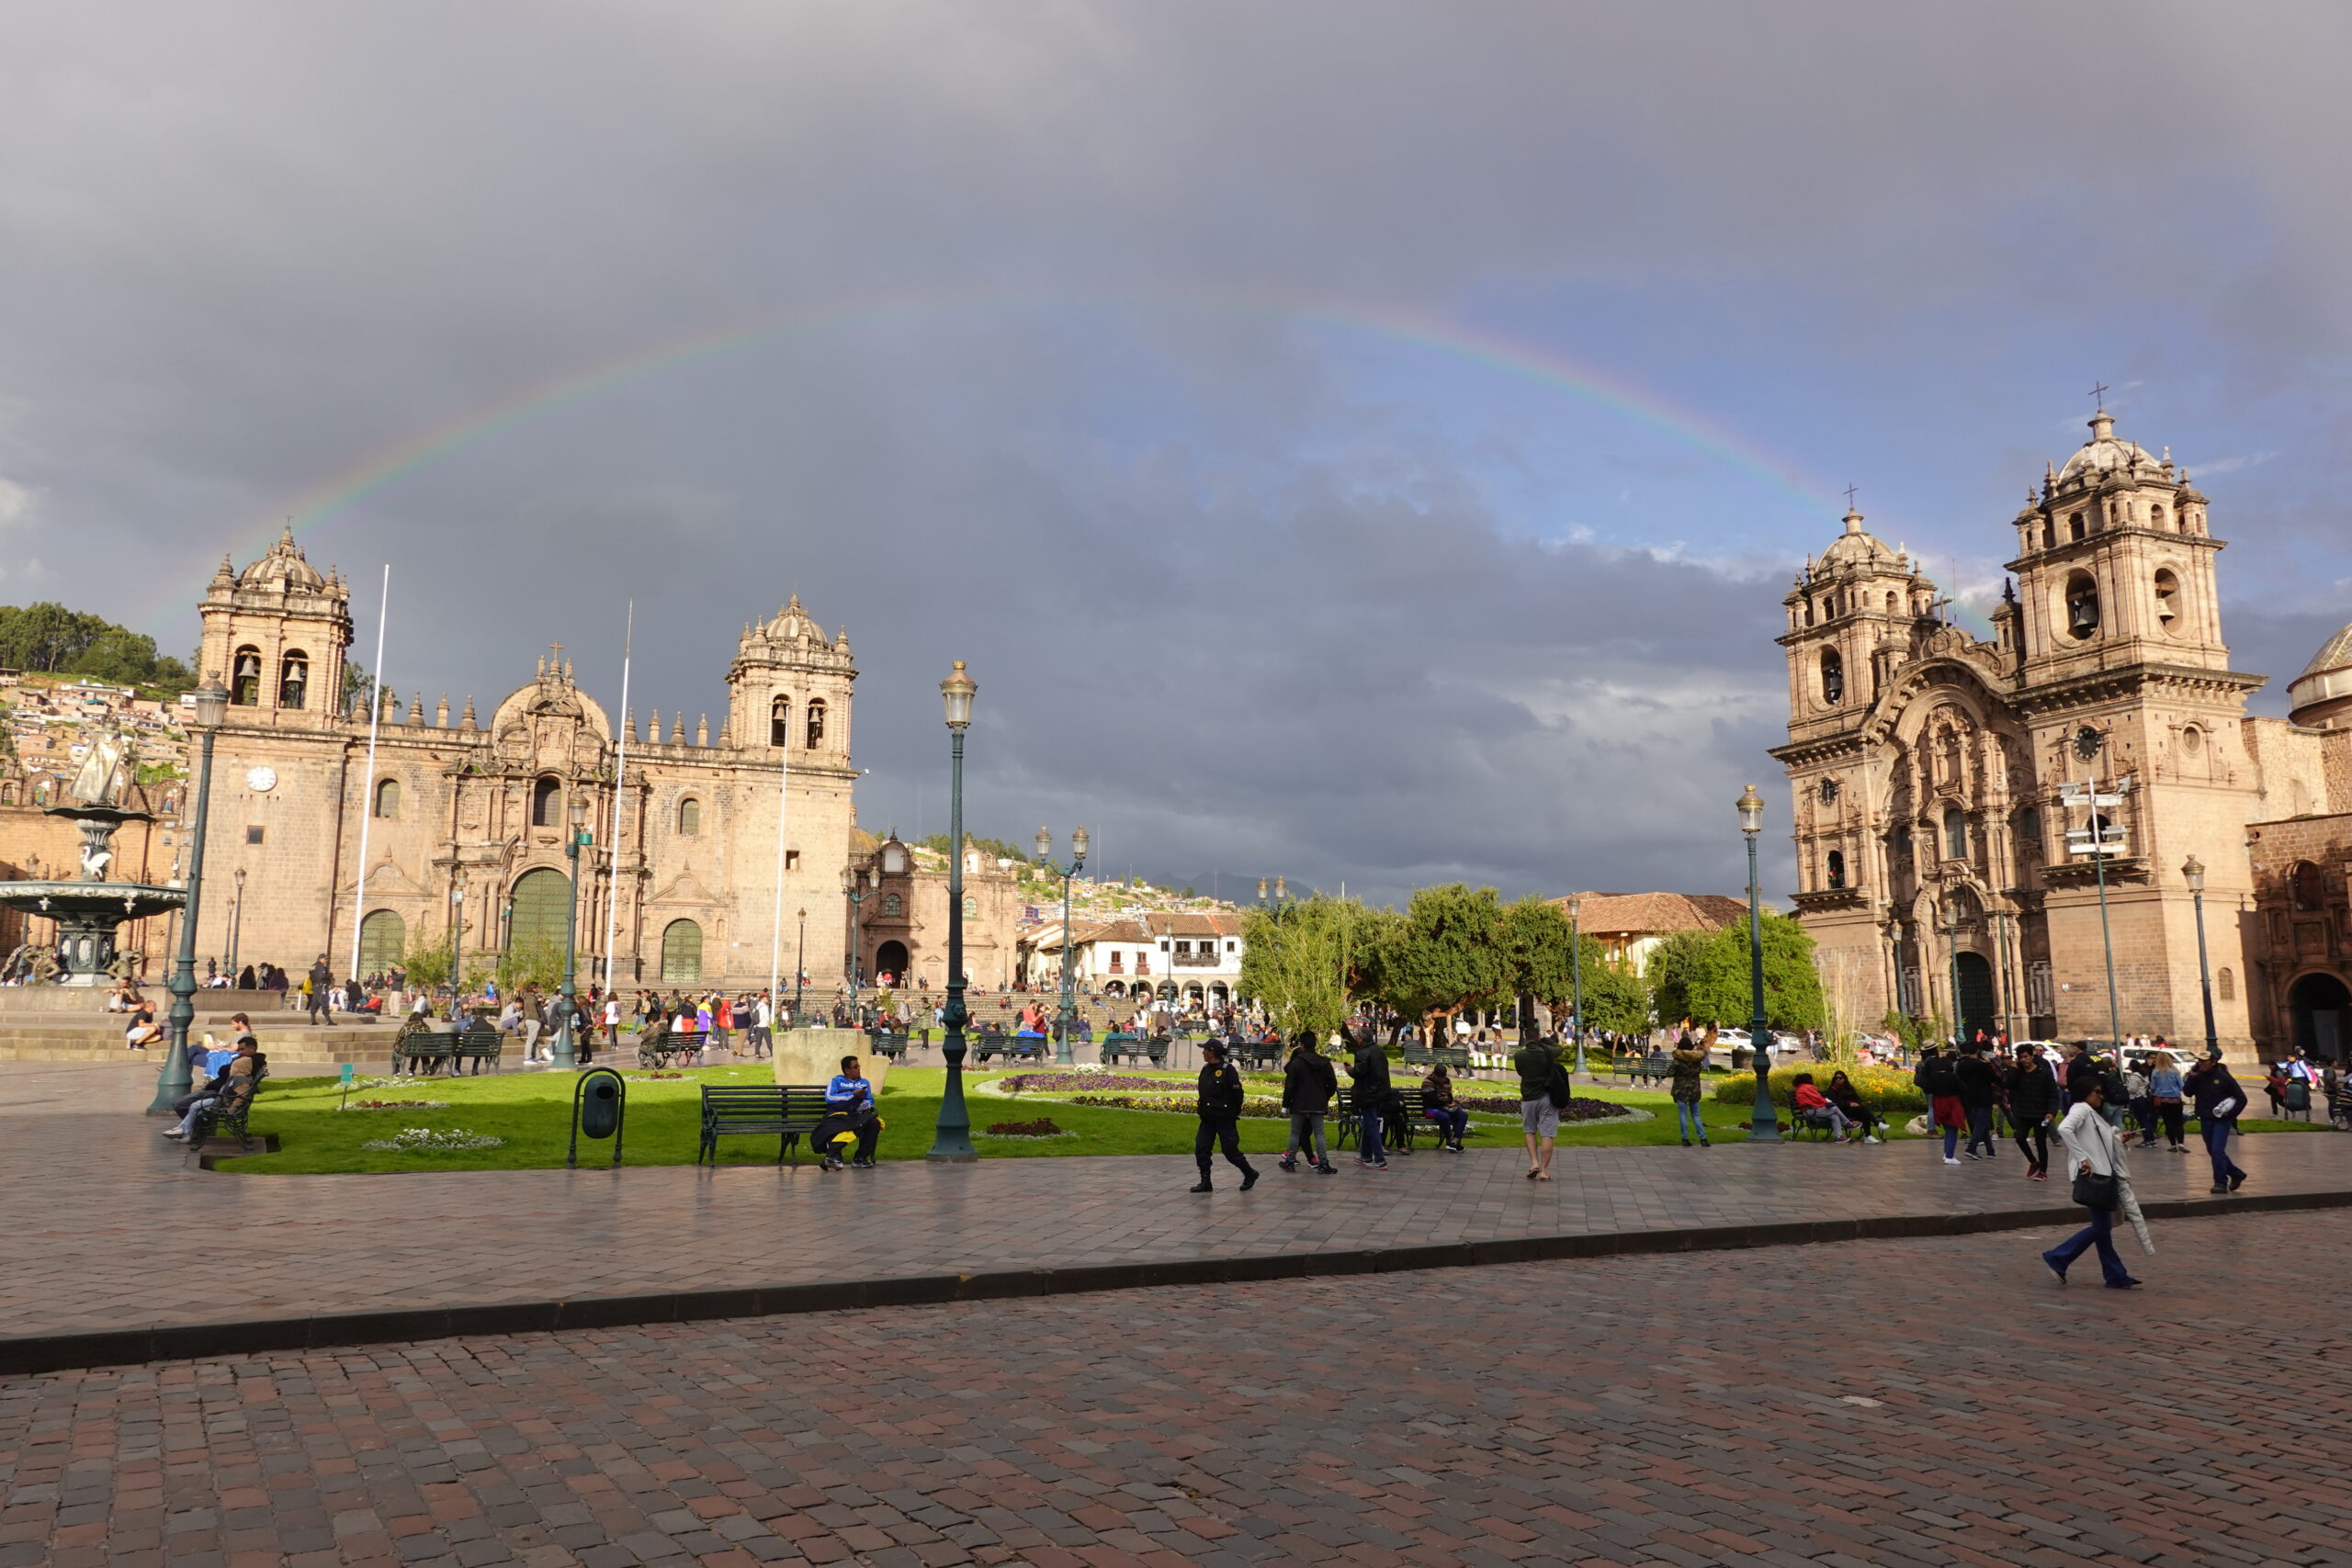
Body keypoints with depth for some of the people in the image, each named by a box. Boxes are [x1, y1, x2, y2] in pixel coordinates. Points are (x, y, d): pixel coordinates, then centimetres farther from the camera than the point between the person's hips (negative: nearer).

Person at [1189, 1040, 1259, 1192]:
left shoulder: (1227, 1070, -14)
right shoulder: (1205, 1069, 9)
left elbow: (1238, 1094, -12)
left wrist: (1233, 1114, -7)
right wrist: (1203, 1110, 13)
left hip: (1224, 1119, -7)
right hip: (1207, 1119, 7)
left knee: (1230, 1151, -1)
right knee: (1201, 1148, 0)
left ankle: (1250, 1174, 21)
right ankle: (1205, 1182, 8)